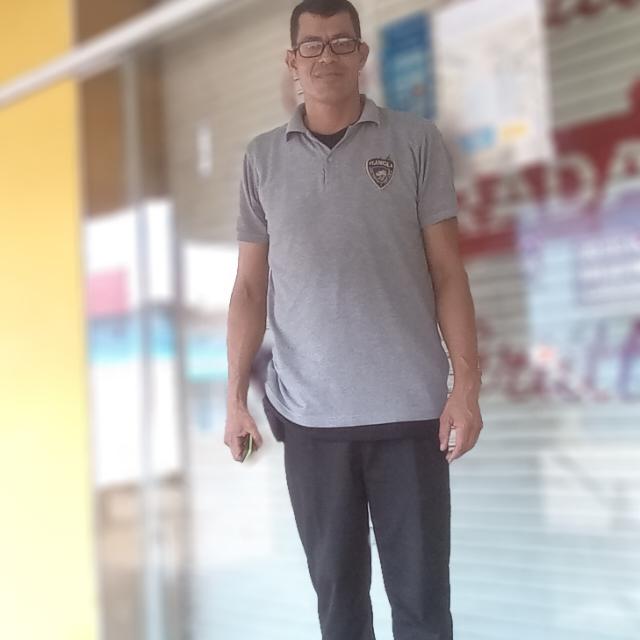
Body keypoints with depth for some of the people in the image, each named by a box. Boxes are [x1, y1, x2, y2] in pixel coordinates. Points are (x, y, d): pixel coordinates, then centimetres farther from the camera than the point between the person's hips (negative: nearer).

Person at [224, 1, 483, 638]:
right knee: (336, 587, 9)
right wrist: (236, 397, 3)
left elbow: (447, 272, 2)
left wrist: (467, 384, -6)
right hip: (308, 413, 1)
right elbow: (250, 286, 9)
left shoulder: (416, 141, 4)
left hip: (410, 406, -1)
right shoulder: (261, 157, 9)